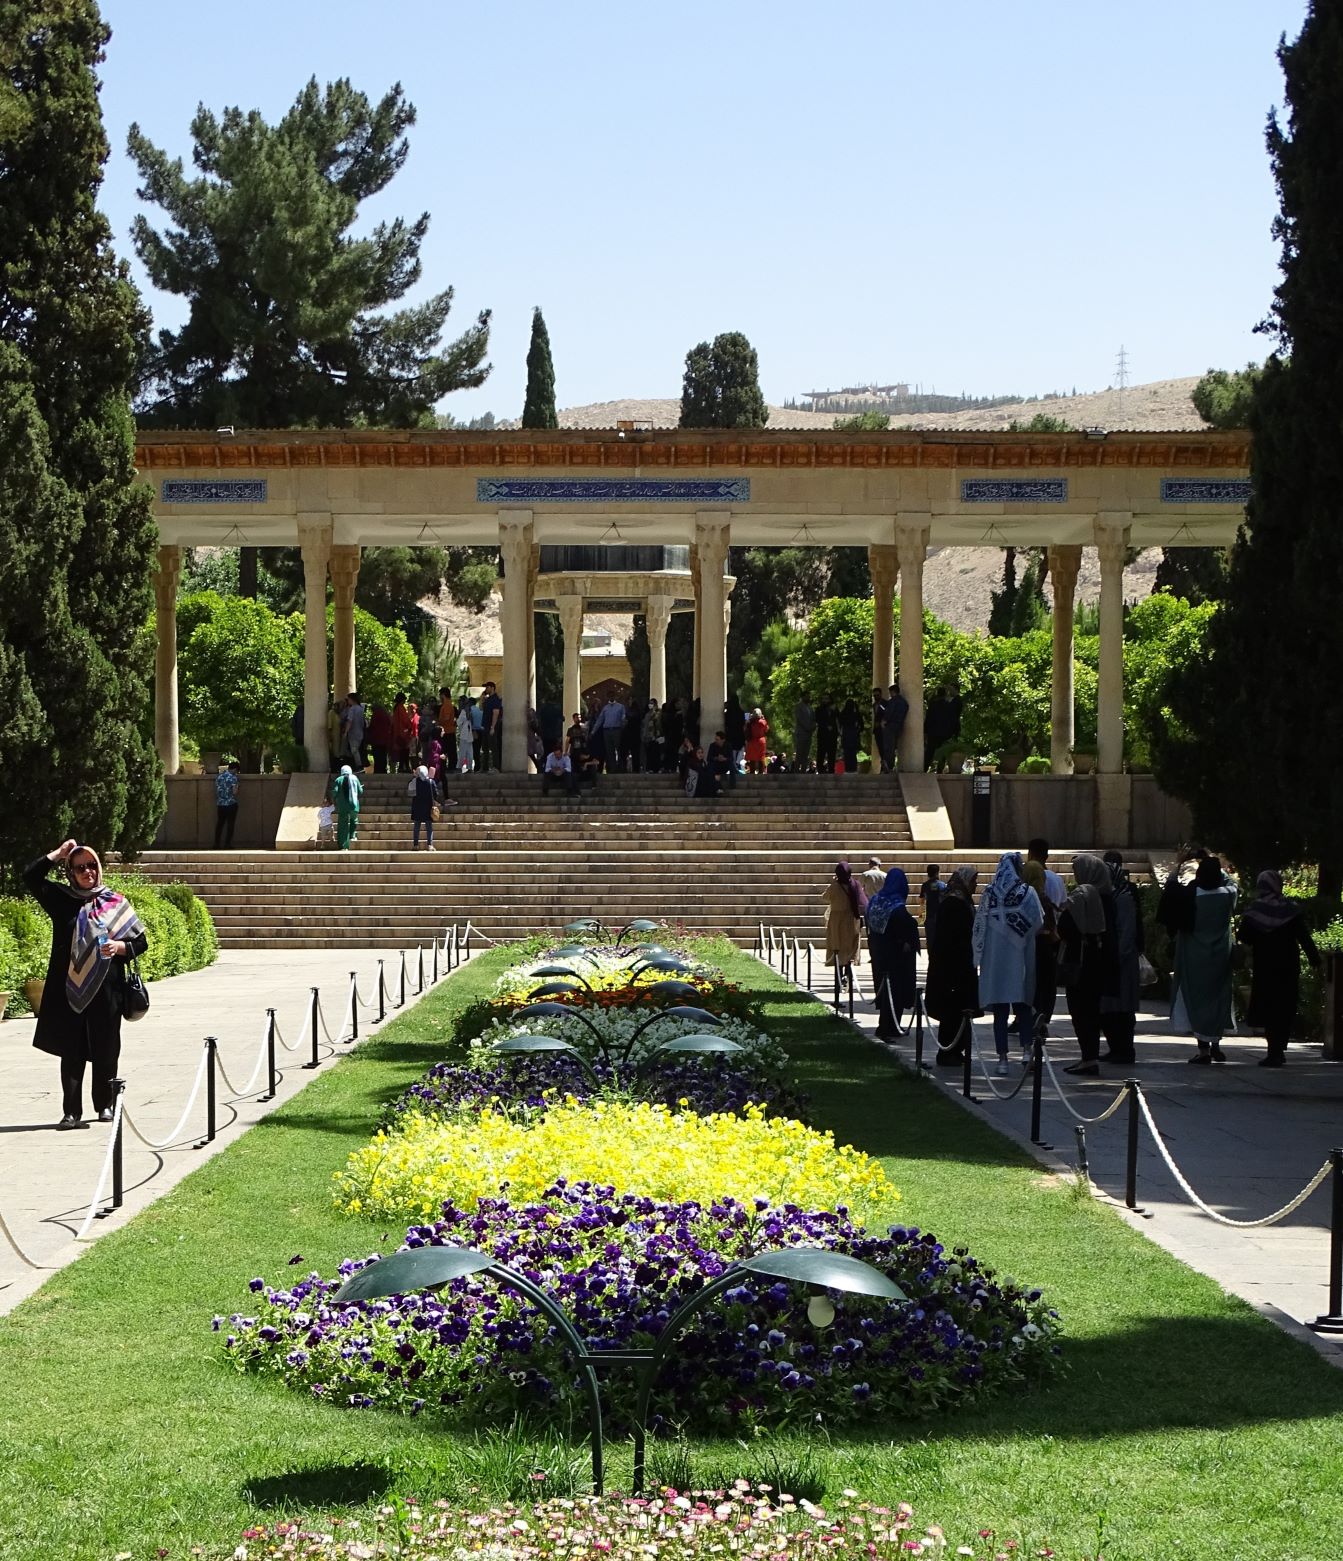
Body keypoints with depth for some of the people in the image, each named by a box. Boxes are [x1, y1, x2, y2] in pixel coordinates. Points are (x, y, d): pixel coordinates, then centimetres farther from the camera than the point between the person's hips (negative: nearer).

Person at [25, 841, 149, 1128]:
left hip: (106, 990, 0)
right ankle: (72, 1111, 5)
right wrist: (58, 854, -2)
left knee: (105, 1052, 5)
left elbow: (141, 942, 8)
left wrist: (119, 947, -12)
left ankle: (105, 1105, 20)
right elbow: (30, 877, -3)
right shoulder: (62, 899, 7)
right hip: (69, 991, 0)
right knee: (72, 1053, 1)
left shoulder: (115, 903, 6)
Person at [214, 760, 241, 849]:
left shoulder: (219, 776, 6)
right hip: (231, 804, -5)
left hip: (220, 804, 5)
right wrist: (238, 785, 0)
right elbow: (234, 792, -16)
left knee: (219, 824, 13)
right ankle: (227, 845, 2)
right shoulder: (233, 777, -12)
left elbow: (216, 790, 13)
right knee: (230, 825, 3)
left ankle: (217, 844, 14)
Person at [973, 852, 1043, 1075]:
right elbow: (1038, 924, -6)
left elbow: (979, 926, 2)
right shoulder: (1027, 892, -6)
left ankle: (1002, 1057, 3)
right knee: (1023, 1008, 7)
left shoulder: (989, 893, 0)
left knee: (1000, 1011, 4)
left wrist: (979, 957, 9)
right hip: (1020, 957, -1)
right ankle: (1028, 1048, -8)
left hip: (994, 959, 1)